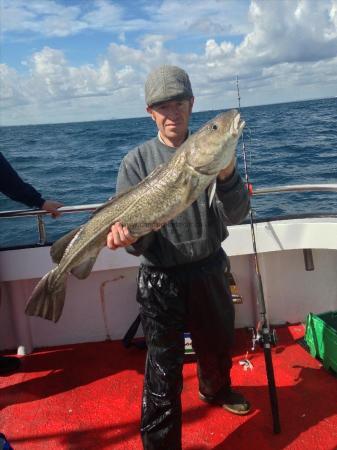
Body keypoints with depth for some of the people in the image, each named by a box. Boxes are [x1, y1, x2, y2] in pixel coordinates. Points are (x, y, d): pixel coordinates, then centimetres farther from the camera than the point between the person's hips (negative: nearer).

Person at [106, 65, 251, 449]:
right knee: (163, 373, 2)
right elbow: (138, 242, -11)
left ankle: (216, 390, 58)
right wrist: (127, 236, -35)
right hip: (162, 279, -3)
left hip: (210, 270, 4)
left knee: (218, 345, 26)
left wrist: (226, 176, -30)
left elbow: (235, 216, -11)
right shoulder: (137, 161, -9)